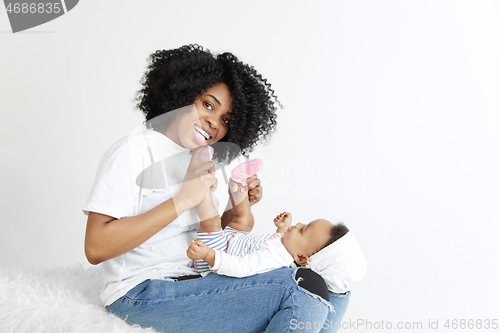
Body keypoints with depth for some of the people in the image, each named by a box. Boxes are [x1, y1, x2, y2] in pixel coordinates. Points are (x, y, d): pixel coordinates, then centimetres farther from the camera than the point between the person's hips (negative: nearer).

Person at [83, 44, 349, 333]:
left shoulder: (199, 162, 13)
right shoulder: (134, 152, -9)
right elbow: (96, 249, -19)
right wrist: (181, 201, -21)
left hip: (194, 282, 8)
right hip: (142, 292, -8)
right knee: (301, 304, -22)